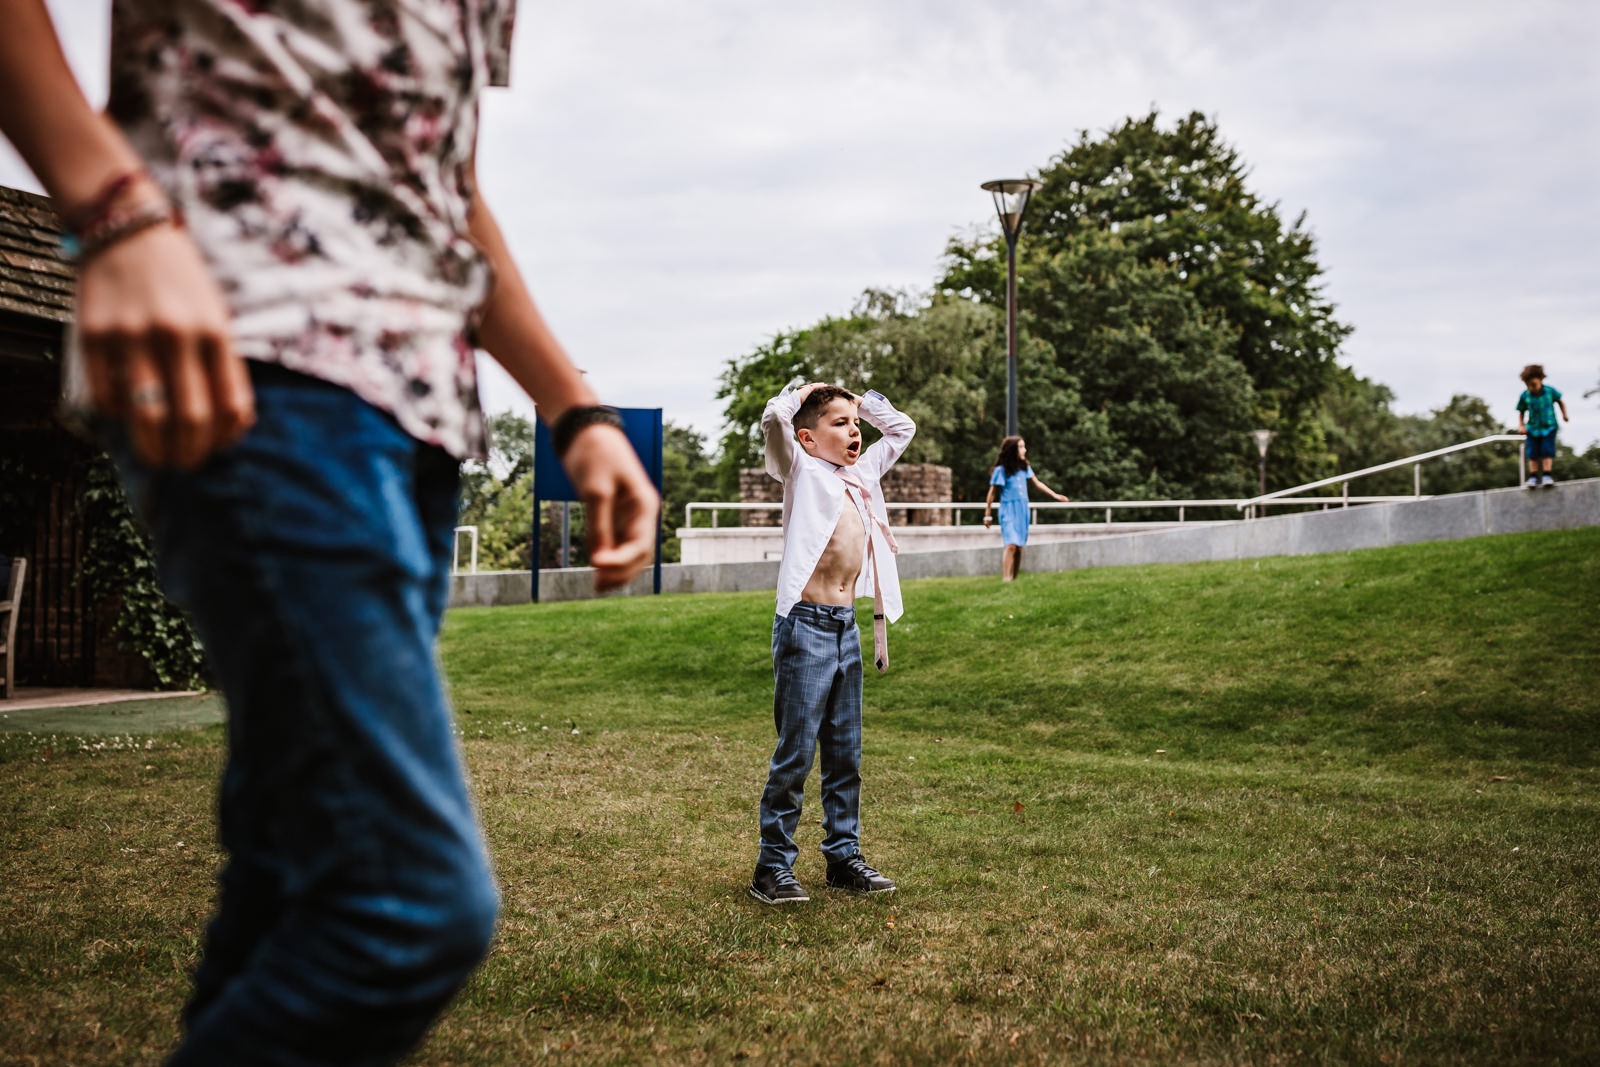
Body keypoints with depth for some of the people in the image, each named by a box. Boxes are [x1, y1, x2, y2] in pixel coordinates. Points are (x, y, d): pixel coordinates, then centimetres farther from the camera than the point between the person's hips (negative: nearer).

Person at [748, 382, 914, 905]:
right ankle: (773, 867, 4)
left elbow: (902, 428, 29)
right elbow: (774, 418, -20)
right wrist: (803, 393, -2)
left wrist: (860, 402, 18)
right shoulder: (801, 470, -3)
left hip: (846, 630, 7)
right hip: (805, 628, -7)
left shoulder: (862, 474, 15)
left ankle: (844, 855, 22)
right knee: (795, 753, -3)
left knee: (845, 753, 12)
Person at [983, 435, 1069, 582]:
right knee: (1011, 544, -18)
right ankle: (1005, 578, -21)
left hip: (1023, 510, 6)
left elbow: (1037, 484, 20)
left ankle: (1014, 579, 11)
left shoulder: (1024, 468, 8)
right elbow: (991, 494, -3)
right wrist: (988, 515, -1)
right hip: (1008, 510, -6)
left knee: (1019, 547, 4)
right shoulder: (1001, 470, -8)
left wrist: (1055, 495, 17)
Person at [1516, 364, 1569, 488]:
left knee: (1547, 450, -10)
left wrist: (1564, 414, 5)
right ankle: (1533, 476, 6)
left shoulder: (1550, 391, -7)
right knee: (1533, 453, -3)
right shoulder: (1525, 396, -6)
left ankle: (1546, 476, -5)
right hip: (1533, 428, 1)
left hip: (1549, 427, -1)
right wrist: (1521, 426, -6)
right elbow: (1521, 412, 5)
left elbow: (1560, 401, 12)